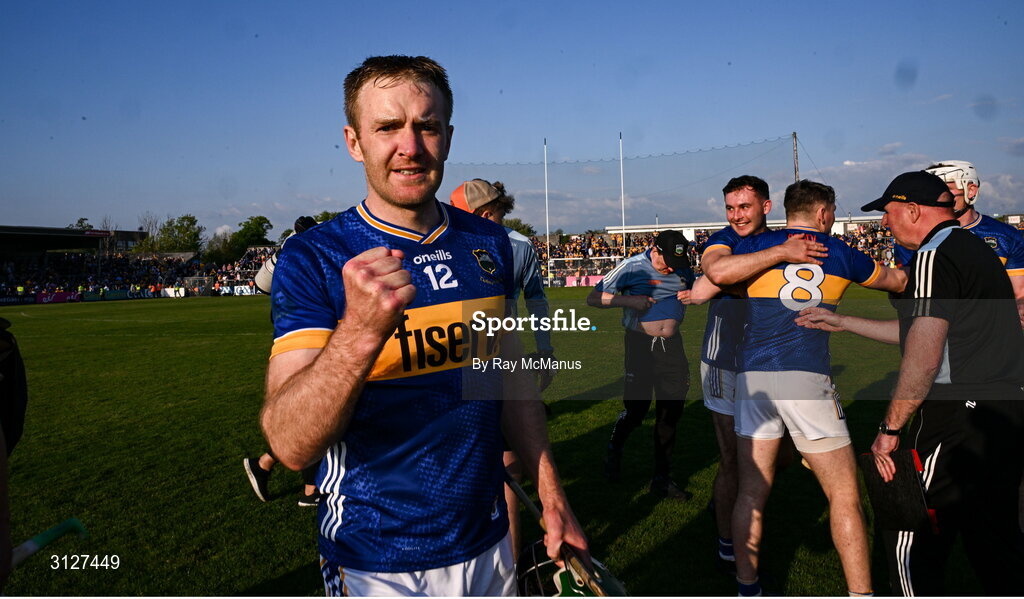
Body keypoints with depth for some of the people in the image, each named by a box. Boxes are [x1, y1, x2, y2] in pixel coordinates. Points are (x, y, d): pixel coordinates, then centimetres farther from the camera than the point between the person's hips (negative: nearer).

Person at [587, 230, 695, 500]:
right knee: (635, 409, -4)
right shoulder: (632, 267, -10)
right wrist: (629, 300, -20)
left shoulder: (683, 269, 5)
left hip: (672, 345, 5)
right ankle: (614, 451, 30)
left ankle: (662, 479, 18)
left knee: (671, 411, 5)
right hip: (641, 344, -5)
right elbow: (593, 298, -8)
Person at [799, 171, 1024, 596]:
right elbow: (924, 330, 24)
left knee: (911, 547, 1)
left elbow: (924, 356, -23)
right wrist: (841, 322, 26)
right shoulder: (977, 249, 17)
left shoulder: (935, 256, -13)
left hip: (958, 419, -10)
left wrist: (890, 428, -16)